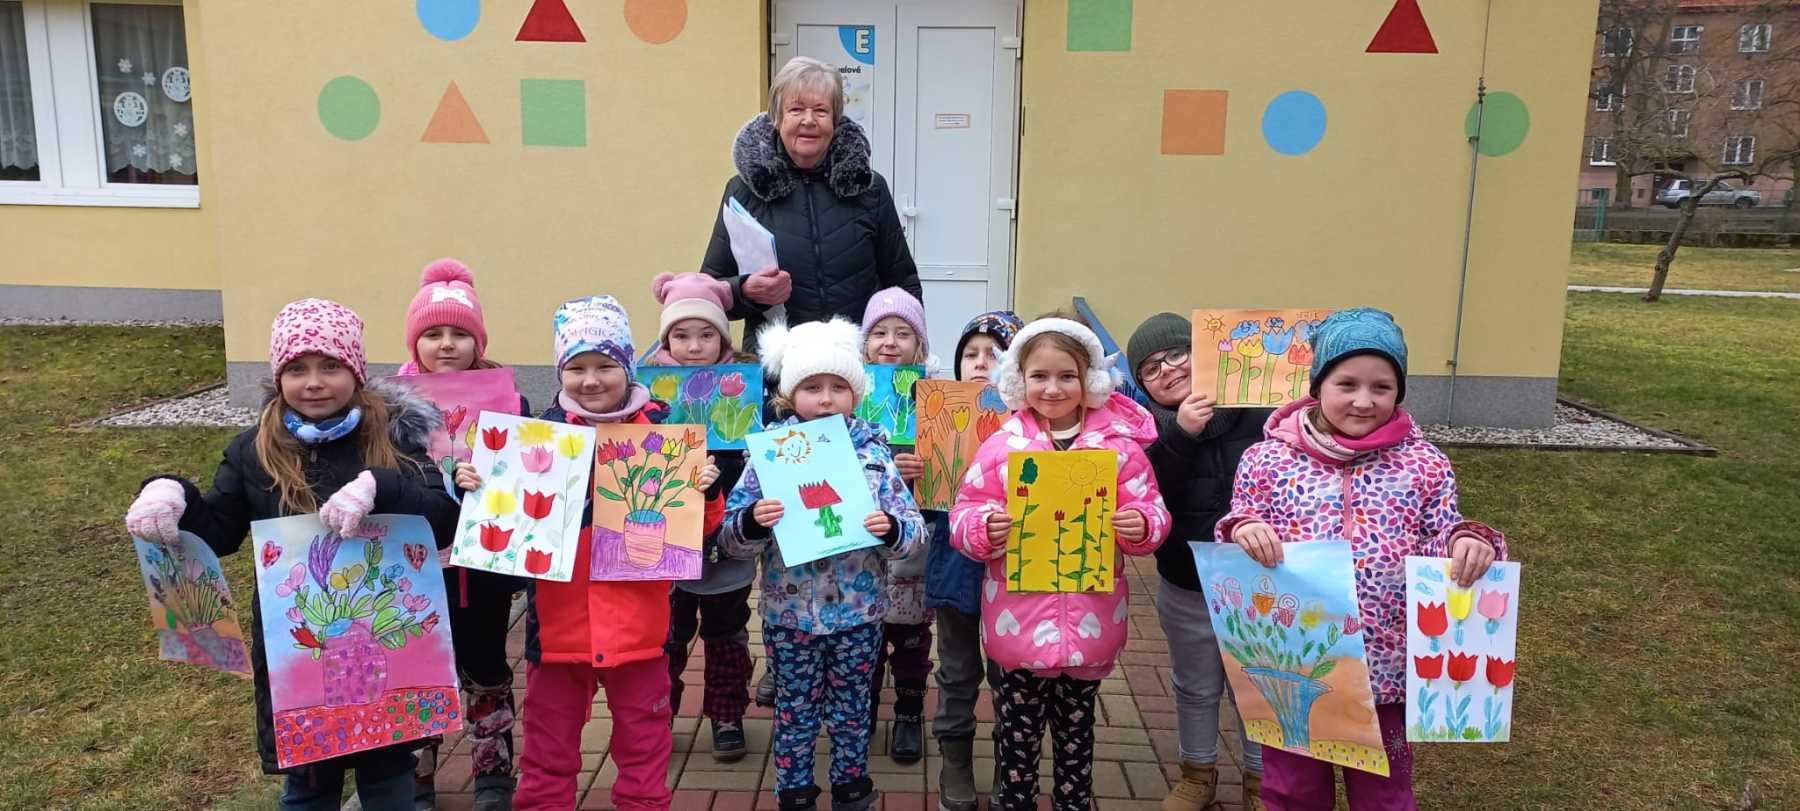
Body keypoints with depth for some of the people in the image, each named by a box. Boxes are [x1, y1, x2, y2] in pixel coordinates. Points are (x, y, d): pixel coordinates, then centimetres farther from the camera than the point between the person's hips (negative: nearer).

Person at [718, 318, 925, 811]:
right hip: (789, 612, -1)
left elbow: (913, 530, -4)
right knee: (795, 711, 13)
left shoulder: (873, 452, -4)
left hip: (858, 611, 1)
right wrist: (752, 522, -28)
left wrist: (891, 528, -26)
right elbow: (730, 538, -7)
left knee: (851, 709, 16)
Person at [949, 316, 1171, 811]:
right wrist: (986, 528, -23)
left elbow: (1152, 512, 0)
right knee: (1017, 733, 12)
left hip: (1091, 621, 1)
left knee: (1076, 732, 19)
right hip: (1019, 620, -1)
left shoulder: (1120, 443, -2)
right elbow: (963, 518, -3)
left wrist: (1141, 525, -21)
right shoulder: (1001, 446, -3)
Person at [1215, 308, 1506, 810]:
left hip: (1385, 669, 0)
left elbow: (1443, 540, 3)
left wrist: (1467, 542, -19)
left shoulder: (1425, 464, -3)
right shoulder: (1268, 458, -5)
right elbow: (1235, 536, 0)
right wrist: (1241, 530, -22)